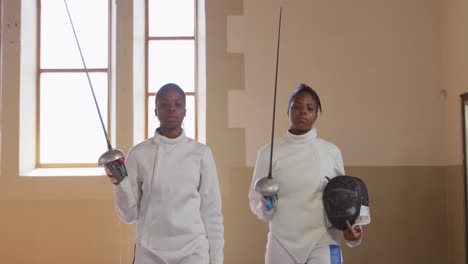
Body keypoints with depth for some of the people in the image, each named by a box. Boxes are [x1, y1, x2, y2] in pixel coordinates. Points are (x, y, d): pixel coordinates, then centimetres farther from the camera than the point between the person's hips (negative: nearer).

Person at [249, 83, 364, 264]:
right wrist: (266, 205, -18)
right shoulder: (269, 153, -1)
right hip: (282, 244, 1)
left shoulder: (331, 152, 1)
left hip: (322, 244, -1)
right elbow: (255, 200, 4)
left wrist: (351, 227, -10)